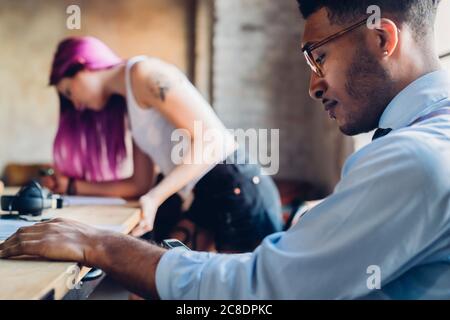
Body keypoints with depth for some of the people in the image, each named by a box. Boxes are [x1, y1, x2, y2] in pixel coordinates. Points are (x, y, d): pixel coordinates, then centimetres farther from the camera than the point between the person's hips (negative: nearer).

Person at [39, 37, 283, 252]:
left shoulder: (144, 75, -7)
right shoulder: (131, 107, 20)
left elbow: (211, 139, -18)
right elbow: (140, 185, 19)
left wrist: (154, 198, -24)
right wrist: (72, 186, 21)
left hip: (237, 192, -9)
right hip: (199, 202, 9)